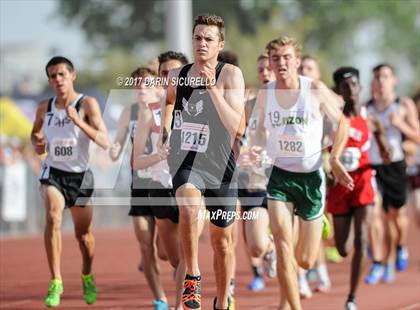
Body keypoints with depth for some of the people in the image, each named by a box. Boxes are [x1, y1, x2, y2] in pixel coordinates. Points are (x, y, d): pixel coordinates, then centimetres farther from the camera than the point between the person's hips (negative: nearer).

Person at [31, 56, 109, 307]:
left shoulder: (87, 104, -12)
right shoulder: (44, 108, 0)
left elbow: (105, 142, -22)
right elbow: (36, 133, 22)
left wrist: (77, 121, -32)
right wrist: (38, 143, -2)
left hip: (80, 175, -1)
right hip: (53, 172, 1)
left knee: (83, 234, 12)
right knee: (53, 218, -26)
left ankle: (88, 277, 41)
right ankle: (56, 282, -22)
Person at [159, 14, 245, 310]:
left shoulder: (230, 75, -10)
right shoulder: (178, 75, 1)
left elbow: (237, 128, -22)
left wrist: (214, 90, -29)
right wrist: (164, 137, 16)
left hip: (220, 166, -1)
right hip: (185, 161, 1)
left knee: (222, 239, 11)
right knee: (189, 207, -33)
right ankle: (193, 276, -16)